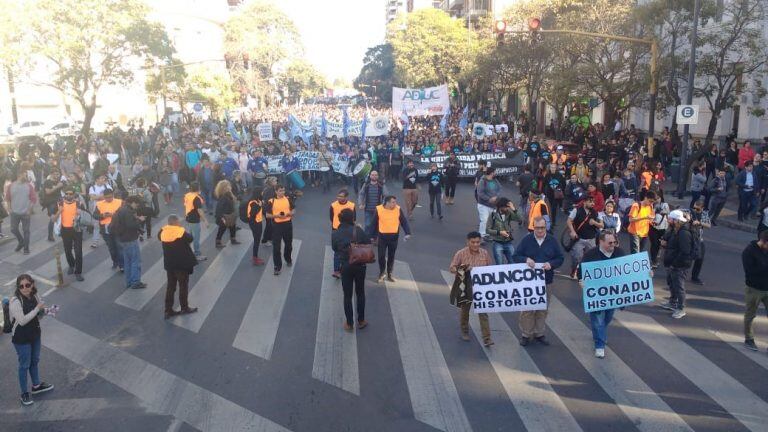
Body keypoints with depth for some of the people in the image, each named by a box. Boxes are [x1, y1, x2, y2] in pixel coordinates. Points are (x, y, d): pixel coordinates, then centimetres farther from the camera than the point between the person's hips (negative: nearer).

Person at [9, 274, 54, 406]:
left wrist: (43, 311, -13)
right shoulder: (15, 301, -24)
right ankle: (24, 393, 26)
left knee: (35, 361, 23)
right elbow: (22, 321, -27)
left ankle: (36, 386, 42)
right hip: (21, 338, -6)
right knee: (24, 365, 8)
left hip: (35, 334, 6)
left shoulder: (34, 296, -4)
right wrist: (37, 308, -25)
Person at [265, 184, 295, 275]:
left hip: (287, 224, 3)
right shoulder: (271, 201, -6)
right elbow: (268, 215, -3)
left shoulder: (288, 199, 1)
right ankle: (277, 266, 6)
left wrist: (288, 214, -14)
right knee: (276, 246, -4)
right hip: (277, 225, -3)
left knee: (289, 244, 18)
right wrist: (276, 215, -19)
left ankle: (288, 259, 43)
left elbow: (294, 211, 7)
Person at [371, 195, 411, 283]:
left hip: (394, 236, 1)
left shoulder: (398, 209, -8)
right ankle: (381, 274, 24)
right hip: (382, 236, -1)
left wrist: (407, 233, -14)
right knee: (381, 256, 4)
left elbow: (404, 222, -2)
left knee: (391, 256, 12)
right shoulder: (379, 209, -11)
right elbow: (374, 224, -2)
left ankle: (389, 274, 27)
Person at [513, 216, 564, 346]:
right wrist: (526, 259, -19)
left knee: (543, 309, 11)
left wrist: (551, 264, -14)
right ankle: (526, 334, 14)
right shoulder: (526, 240, -3)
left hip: (545, 281, 2)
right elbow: (515, 256, 0)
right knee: (527, 309, 1)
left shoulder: (552, 241, 2)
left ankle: (539, 334, 24)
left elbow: (560, 258, 6)